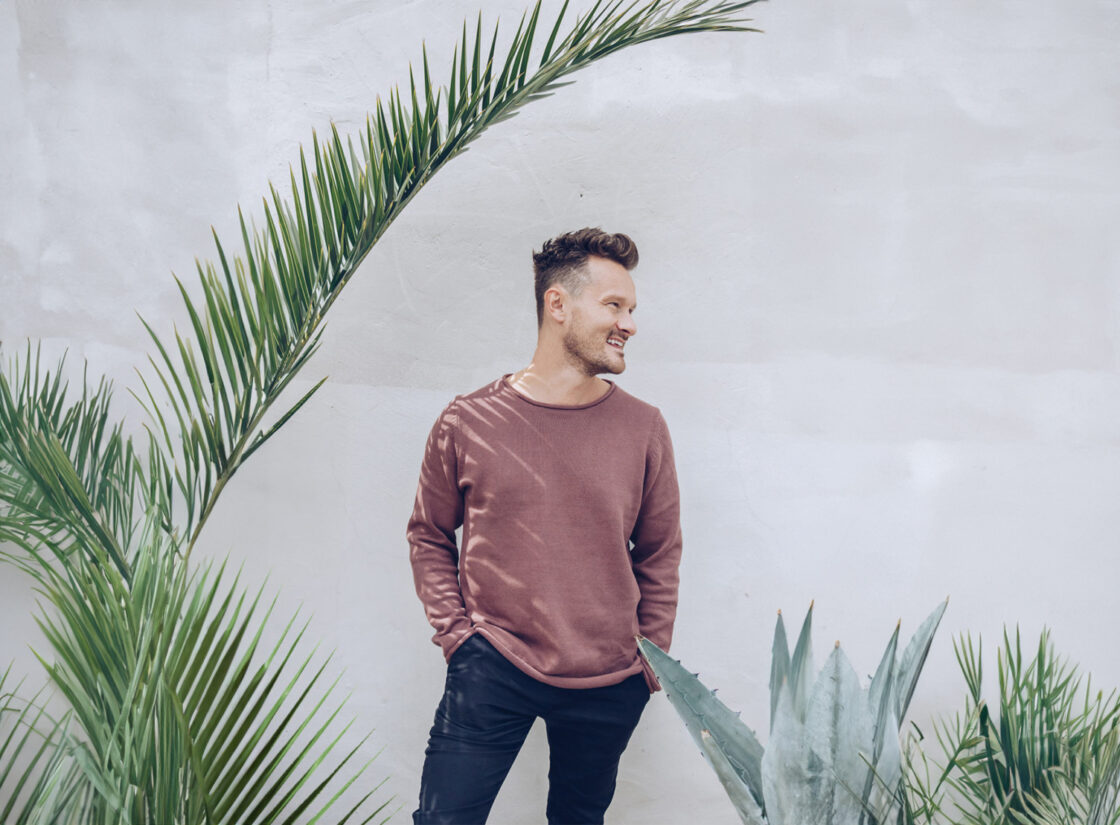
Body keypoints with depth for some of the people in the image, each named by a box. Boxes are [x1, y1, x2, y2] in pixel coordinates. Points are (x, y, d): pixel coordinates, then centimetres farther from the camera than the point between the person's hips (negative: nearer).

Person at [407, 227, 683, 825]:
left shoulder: (643, 428, 0)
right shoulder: (468, 422, -4)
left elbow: (659, 554, 9)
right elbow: (429, 535, 8)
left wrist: (651, 654, 8)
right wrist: (455, 631, 0)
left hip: (609, 688, 2)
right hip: (491, 670, -2)